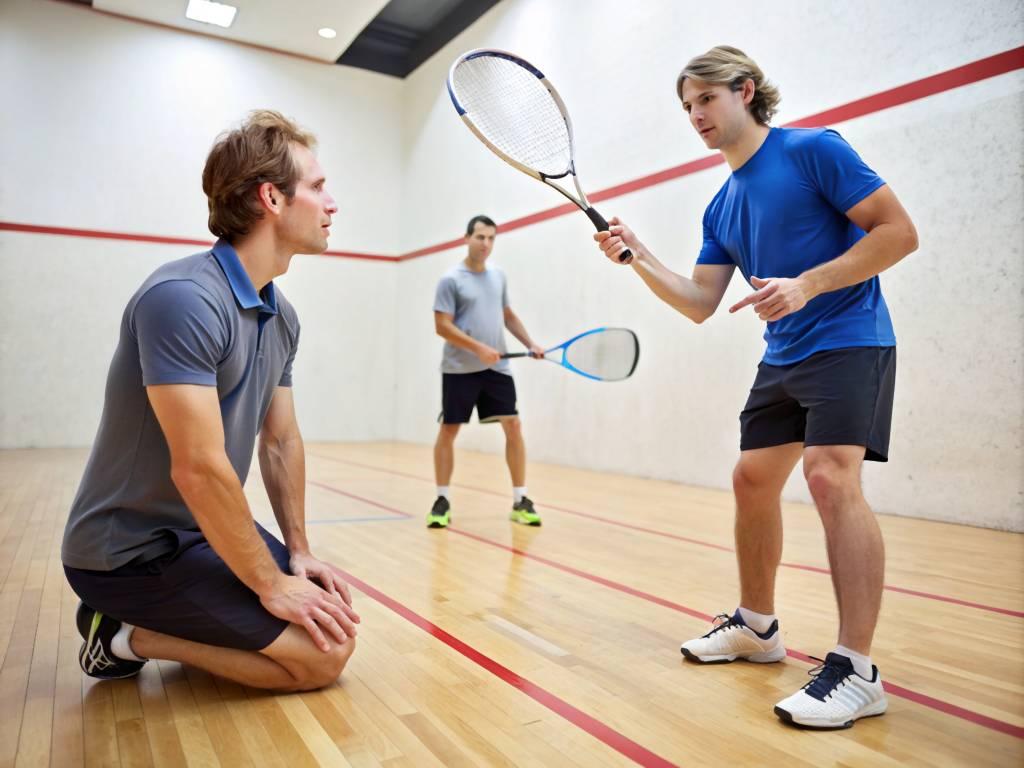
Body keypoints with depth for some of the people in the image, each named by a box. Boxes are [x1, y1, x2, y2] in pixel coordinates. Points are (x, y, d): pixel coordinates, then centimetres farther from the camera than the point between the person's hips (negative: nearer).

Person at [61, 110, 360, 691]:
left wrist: (298, 554, 3)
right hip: (132, 549, -9)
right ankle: (128, 636, 2)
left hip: (208, 529, 9)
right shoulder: (181, 299, -25)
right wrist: (271, 583, -19)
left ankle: (143, 621, 16)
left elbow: (282, 442, 8)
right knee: (326, 652, -12)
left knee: (333, 617, 8)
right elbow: (198, 469, -28)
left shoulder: (282, 317, 4)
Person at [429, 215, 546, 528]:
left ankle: (520, 501, 7)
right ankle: (442, 501, 14)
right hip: (459, 370, -4)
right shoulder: (450, 279, -6)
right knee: (448, 431, 2)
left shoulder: (498, 276, 11)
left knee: (513, 426, -1)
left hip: (497, 368, 5)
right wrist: (478, 347, -22)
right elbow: (442, 327, -12)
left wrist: (530, 344, 11)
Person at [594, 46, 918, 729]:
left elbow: (899, 231, -12)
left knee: (831, 476, -22)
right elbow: (699, 304, 10)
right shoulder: (721, 208, 13)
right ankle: (758, 627, 25)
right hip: (783, 358, 8)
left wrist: (806, 285, -22)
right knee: (753, 481, 7)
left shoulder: (813, 149, -7)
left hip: (848, 343, -7)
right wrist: (637, 257, -2)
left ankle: (857, 671, -12)